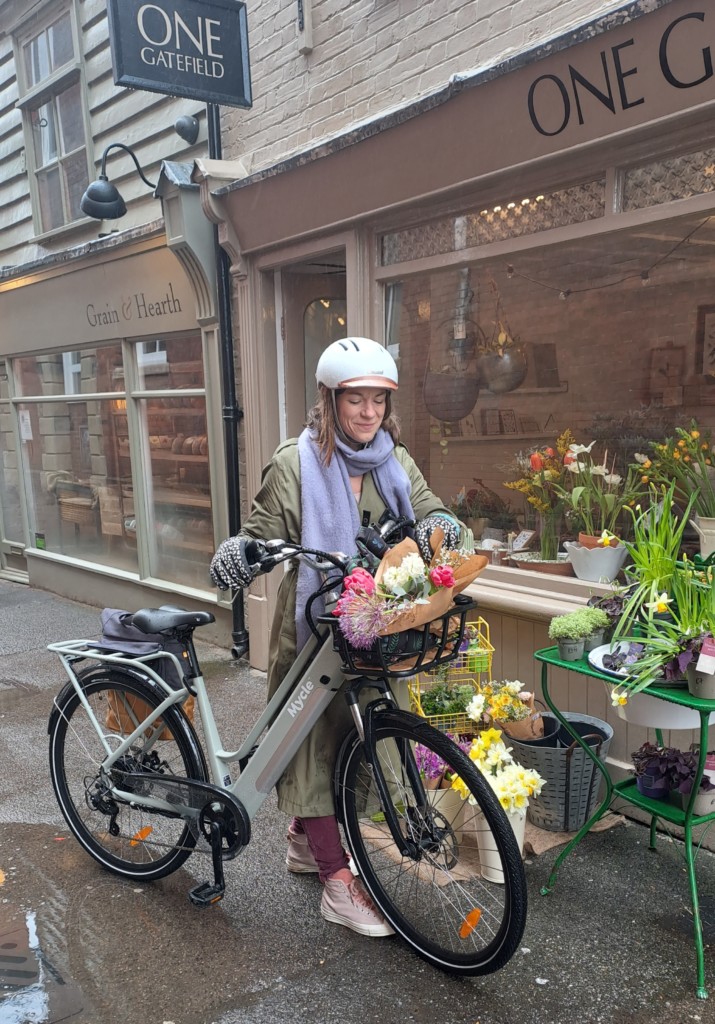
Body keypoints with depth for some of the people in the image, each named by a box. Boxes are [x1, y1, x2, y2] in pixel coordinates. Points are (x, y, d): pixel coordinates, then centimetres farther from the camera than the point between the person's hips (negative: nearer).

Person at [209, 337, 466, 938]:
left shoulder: (397, 463, 6)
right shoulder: (295, 464, -9)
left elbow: (431, 512, 4)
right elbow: (264, 530, -11)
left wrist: (439, 526, -20)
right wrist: (239, 551, -33)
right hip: (312, 626, -5)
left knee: (349, 735, 15)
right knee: (315, 737, 0)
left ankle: (305, 839, 38)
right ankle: (339, 881, 11)